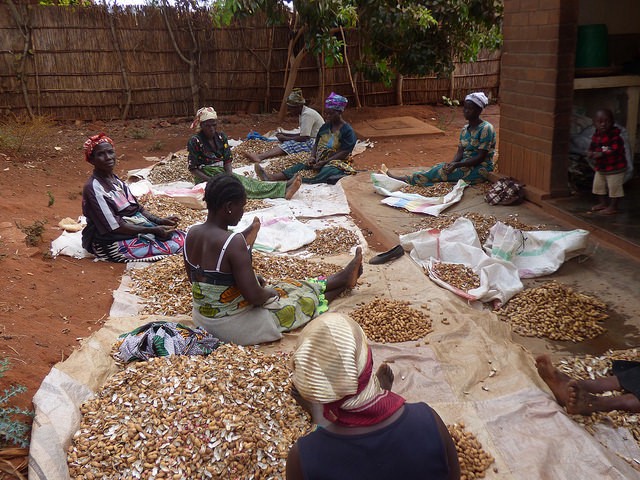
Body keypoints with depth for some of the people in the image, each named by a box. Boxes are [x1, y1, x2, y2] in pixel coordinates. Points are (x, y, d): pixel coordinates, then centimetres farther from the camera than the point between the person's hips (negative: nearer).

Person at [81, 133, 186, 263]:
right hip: (112, 243, -8)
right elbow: (115, 226, -21)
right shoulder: (94, 188, -17)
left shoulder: (115, 180, 9)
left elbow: (137, 208, 12)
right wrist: (154, 230, -21)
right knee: (174, 246, -19)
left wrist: (160, 221, -5)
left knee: (180, 237, -4)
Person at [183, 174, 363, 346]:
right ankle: (344, 278, 42)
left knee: (284, 288, 26)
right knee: (308, 296, 14)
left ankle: (344, 279, 45)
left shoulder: (192, 234, -7)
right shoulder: (233, 242, -31)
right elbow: (254, 296, -30)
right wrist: (270, 292, -6)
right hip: (236, 327, -7)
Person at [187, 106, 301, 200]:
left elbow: (227, 160, 4)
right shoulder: (194, 141, -10)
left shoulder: (221, 137, 6)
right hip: (205, 177, -6)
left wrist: (230, 175, -16)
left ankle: (283, 189, -39)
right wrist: (211, 180, -22)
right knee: (240, 183, -26)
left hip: (221, 172, 6)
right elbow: (193, 168, -10)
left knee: (245, 180, -21)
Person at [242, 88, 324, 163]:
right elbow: (302, 134, 18)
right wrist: (285, 135, 7)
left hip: (316, 142, -11)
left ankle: (260, 157, -44)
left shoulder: (307, 114, -18)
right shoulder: (303, 112, 14)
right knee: (288, 143, -5)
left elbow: (303, 138, -22)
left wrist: (285, 138, -13)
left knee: (289, 145, -26)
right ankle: (260, 156, -27)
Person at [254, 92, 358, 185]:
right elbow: (316, 144, 17)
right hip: (319, 161, 6)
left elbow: (344, 153, -15)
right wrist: (312, 157, -5)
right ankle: (271, 177, -39)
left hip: (336, 163, -6)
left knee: (328, 172, -39)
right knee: (301, 166, -18)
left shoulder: (347, 130, -8)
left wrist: (324, 162, -21)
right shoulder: (325, 127, 15)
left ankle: (302, 181, -63)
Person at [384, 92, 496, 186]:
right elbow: (460, 152, 4)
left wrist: (457, 165, -26)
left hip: (479, 169, -7)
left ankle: (407, 179, -19)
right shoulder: (465, 129, 9)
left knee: (441, 171, -21)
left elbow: (481, 157, -18)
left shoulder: (486, 129, -15)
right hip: (466, 164, 7)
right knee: (440, 167, -16)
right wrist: (452, 163, -18)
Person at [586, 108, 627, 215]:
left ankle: (613, 207, 11)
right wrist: (590, 153, -14)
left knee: (614, 187, 0)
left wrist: (601, 154, -35)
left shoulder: (615, 136, -22)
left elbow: (615, 150, -29)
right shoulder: (596, 135, 1)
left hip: (615, 168, -8)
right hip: (600, 168, 8)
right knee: (598, 185, 18)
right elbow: (592, 147, 8)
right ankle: (602, 203, 34)